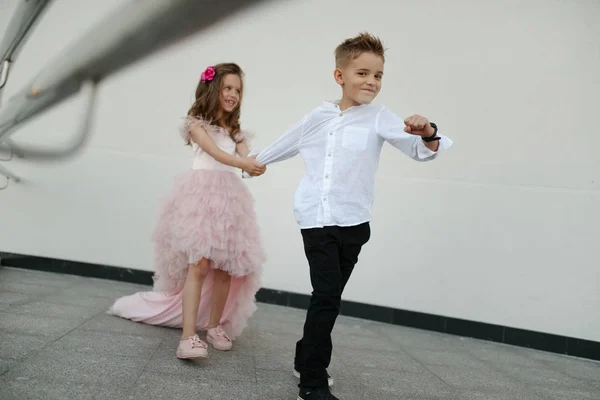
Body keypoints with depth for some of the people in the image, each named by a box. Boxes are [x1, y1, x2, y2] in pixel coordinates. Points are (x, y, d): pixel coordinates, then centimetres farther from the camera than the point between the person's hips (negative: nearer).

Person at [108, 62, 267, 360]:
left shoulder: (236, 133, 22)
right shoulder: (197, 124, 7)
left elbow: (244, 156, 0)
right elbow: (214, 152, -12)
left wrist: (254, 166, -25)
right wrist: (242, 163, -32)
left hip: (230, 199, 6)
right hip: (202, 194, -5)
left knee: (226, 268, 2)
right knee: (199, 265, -18)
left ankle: (214, 326, 18)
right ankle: (188, 337, -23)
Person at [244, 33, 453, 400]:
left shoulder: (379, 118, -1)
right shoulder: (319, 117, 5)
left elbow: (422, 151, -12)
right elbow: (283, 146, 22)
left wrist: (427, 134, -35)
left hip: (353, 222, 1)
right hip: (317, 219, -1)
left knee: (328, 298, 10)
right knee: (327, 297, -9)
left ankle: (307, 359, 31)